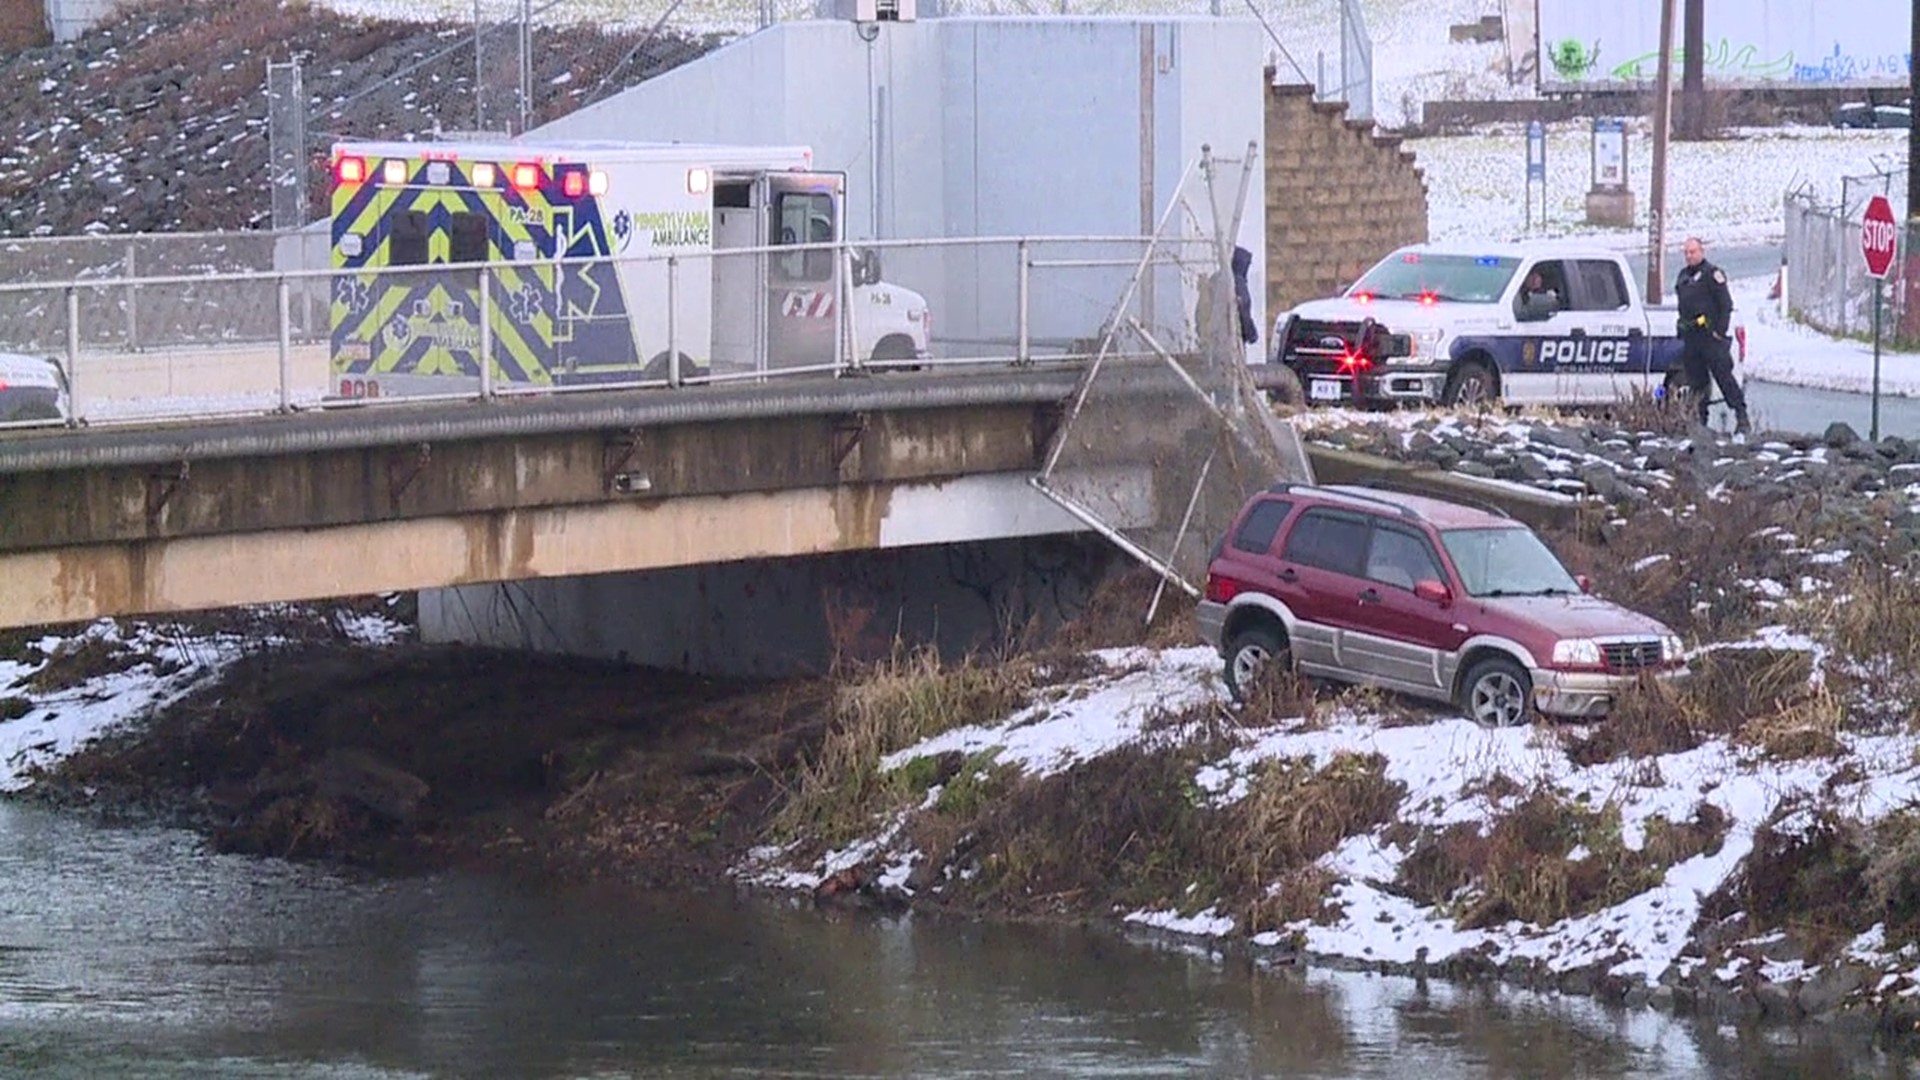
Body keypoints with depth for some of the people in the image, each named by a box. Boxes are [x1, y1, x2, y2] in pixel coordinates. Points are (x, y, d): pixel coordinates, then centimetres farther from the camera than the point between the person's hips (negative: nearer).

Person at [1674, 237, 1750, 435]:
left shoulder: (1712, 274, -5)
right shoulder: (1684, 275, 19)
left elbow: (1726, 305, -10)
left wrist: (1720, 331, -16)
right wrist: (1682, 330, 19)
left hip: (1710, 335, -8)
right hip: (1690, 337, 8)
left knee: (1724, 375, -11)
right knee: (1696, 380, 9)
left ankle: (1742, 418, -11)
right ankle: (1698, 420, 14)